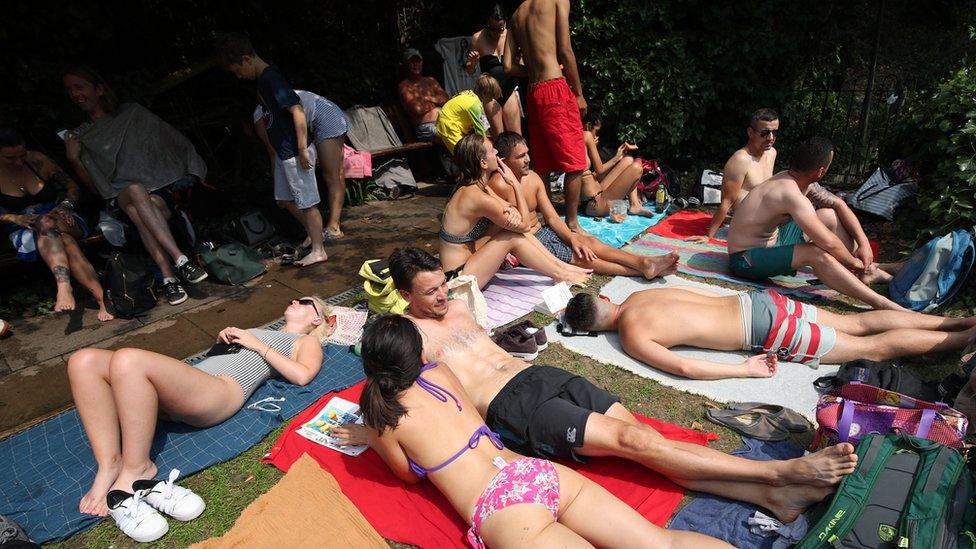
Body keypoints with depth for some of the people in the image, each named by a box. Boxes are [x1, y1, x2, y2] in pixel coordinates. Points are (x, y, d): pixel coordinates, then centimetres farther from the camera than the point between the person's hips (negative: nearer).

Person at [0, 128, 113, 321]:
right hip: (25, 230, -1)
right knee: (63, 240, -35)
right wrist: (16, 218, -17)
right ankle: (101, 297, -56)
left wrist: (66, 205, -12)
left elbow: (73, 187, 8)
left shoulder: (36, 160, 3)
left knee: (46, 224, -37)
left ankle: (64, 288, -52)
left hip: (61, 220, 1)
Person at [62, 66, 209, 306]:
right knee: (136, 190, -37)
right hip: (121, 197, 0)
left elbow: (175, 141, 11)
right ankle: (179, 259, -46)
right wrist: (73, 159, -3)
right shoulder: (80, 136, 17)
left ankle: (168, 278, -41)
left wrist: (192, 176, 0)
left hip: (162, 188, 0)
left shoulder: (132, 113, 13)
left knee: (138, 211, -36)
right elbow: (94, 186, 14)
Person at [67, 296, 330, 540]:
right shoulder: (263, 332, 38)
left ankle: (136, 468, -19)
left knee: (128, 359, -31)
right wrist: (224, 337, 15)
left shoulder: (307, 341, 17)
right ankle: (110, 465, -15)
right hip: (184, 384, 8)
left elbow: (302, 375, -6)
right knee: (84, 360, -10)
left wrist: (257, 345, 0)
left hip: (222, 390, -8)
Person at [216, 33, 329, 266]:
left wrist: (302, 149, -24)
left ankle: (318, 251, 10)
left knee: (307, 202, 0)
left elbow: (298, 111, -24)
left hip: (296, 153, -10)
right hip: (285, 152, 10)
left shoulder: (271, 78, -19)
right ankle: (315, 233, 33)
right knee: (284, 199, 19)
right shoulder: (263, 79, 11)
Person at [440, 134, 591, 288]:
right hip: (458, 276, -9)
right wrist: (516, 183, -11)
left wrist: (512, 211, -20)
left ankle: (561, 265, 9)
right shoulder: (480, 198, -25)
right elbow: (525, 225, -14)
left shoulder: (477, 186, 5)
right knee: (513, 238, -15)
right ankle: (560, 275, 2)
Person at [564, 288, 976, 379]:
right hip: (755, 300, 7)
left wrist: (748, 370, -17)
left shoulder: (632, 337, -17)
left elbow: (684, 368, -27)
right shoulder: (639, 295, 6)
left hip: (765, 332, -7)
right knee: (859, 324, 19)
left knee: (872, 348, 8)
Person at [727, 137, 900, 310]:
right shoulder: (791, 194, -30)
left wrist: (864, 243, -1)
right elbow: (829, 242, -30)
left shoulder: (800, 179, -1)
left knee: (829, 216, 7)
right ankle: (880, 303, -25)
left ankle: (867, 272, 10)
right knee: (818, 255, -31)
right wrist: (854, 263, -12)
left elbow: (839, 204, 8)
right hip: (746, 259, -10)